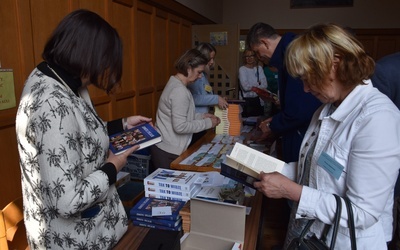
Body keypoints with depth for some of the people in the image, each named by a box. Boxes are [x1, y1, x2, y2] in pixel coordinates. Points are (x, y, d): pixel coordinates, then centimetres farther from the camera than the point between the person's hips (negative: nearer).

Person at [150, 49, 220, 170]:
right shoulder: (179, 91, -22)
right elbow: (180, 126, -24)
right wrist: (207, 123, -15)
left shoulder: (175, 84, 9)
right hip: (168, 152, -9)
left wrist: (201, 116, 8)